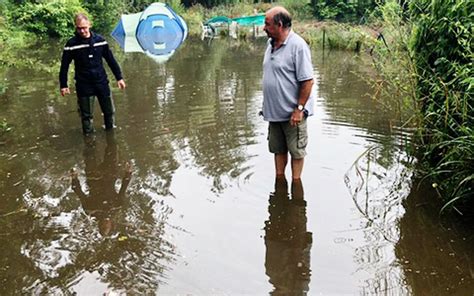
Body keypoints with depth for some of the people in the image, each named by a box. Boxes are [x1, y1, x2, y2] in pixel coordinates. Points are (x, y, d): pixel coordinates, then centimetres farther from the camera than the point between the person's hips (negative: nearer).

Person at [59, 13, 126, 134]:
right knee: (86, 115, 3)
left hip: (102, 82, 3)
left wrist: (119, 77, 8)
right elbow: (64, 66, -1)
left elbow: (111, 60, 7)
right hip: (84, 85, -2)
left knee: (109, 111, 12)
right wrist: (63, 85, -1)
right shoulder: (71, 44, -7)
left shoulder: (100, 40, 0)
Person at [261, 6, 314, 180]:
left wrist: (299, 109, -20)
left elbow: (307, 81, -19)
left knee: (296, 151, 8)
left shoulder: (298, 46, -17)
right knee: (278, 149, 18)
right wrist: (266, 105, 15)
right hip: (274, 111, 8)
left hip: (292, 113, -7)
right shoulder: (271, 44, 7)